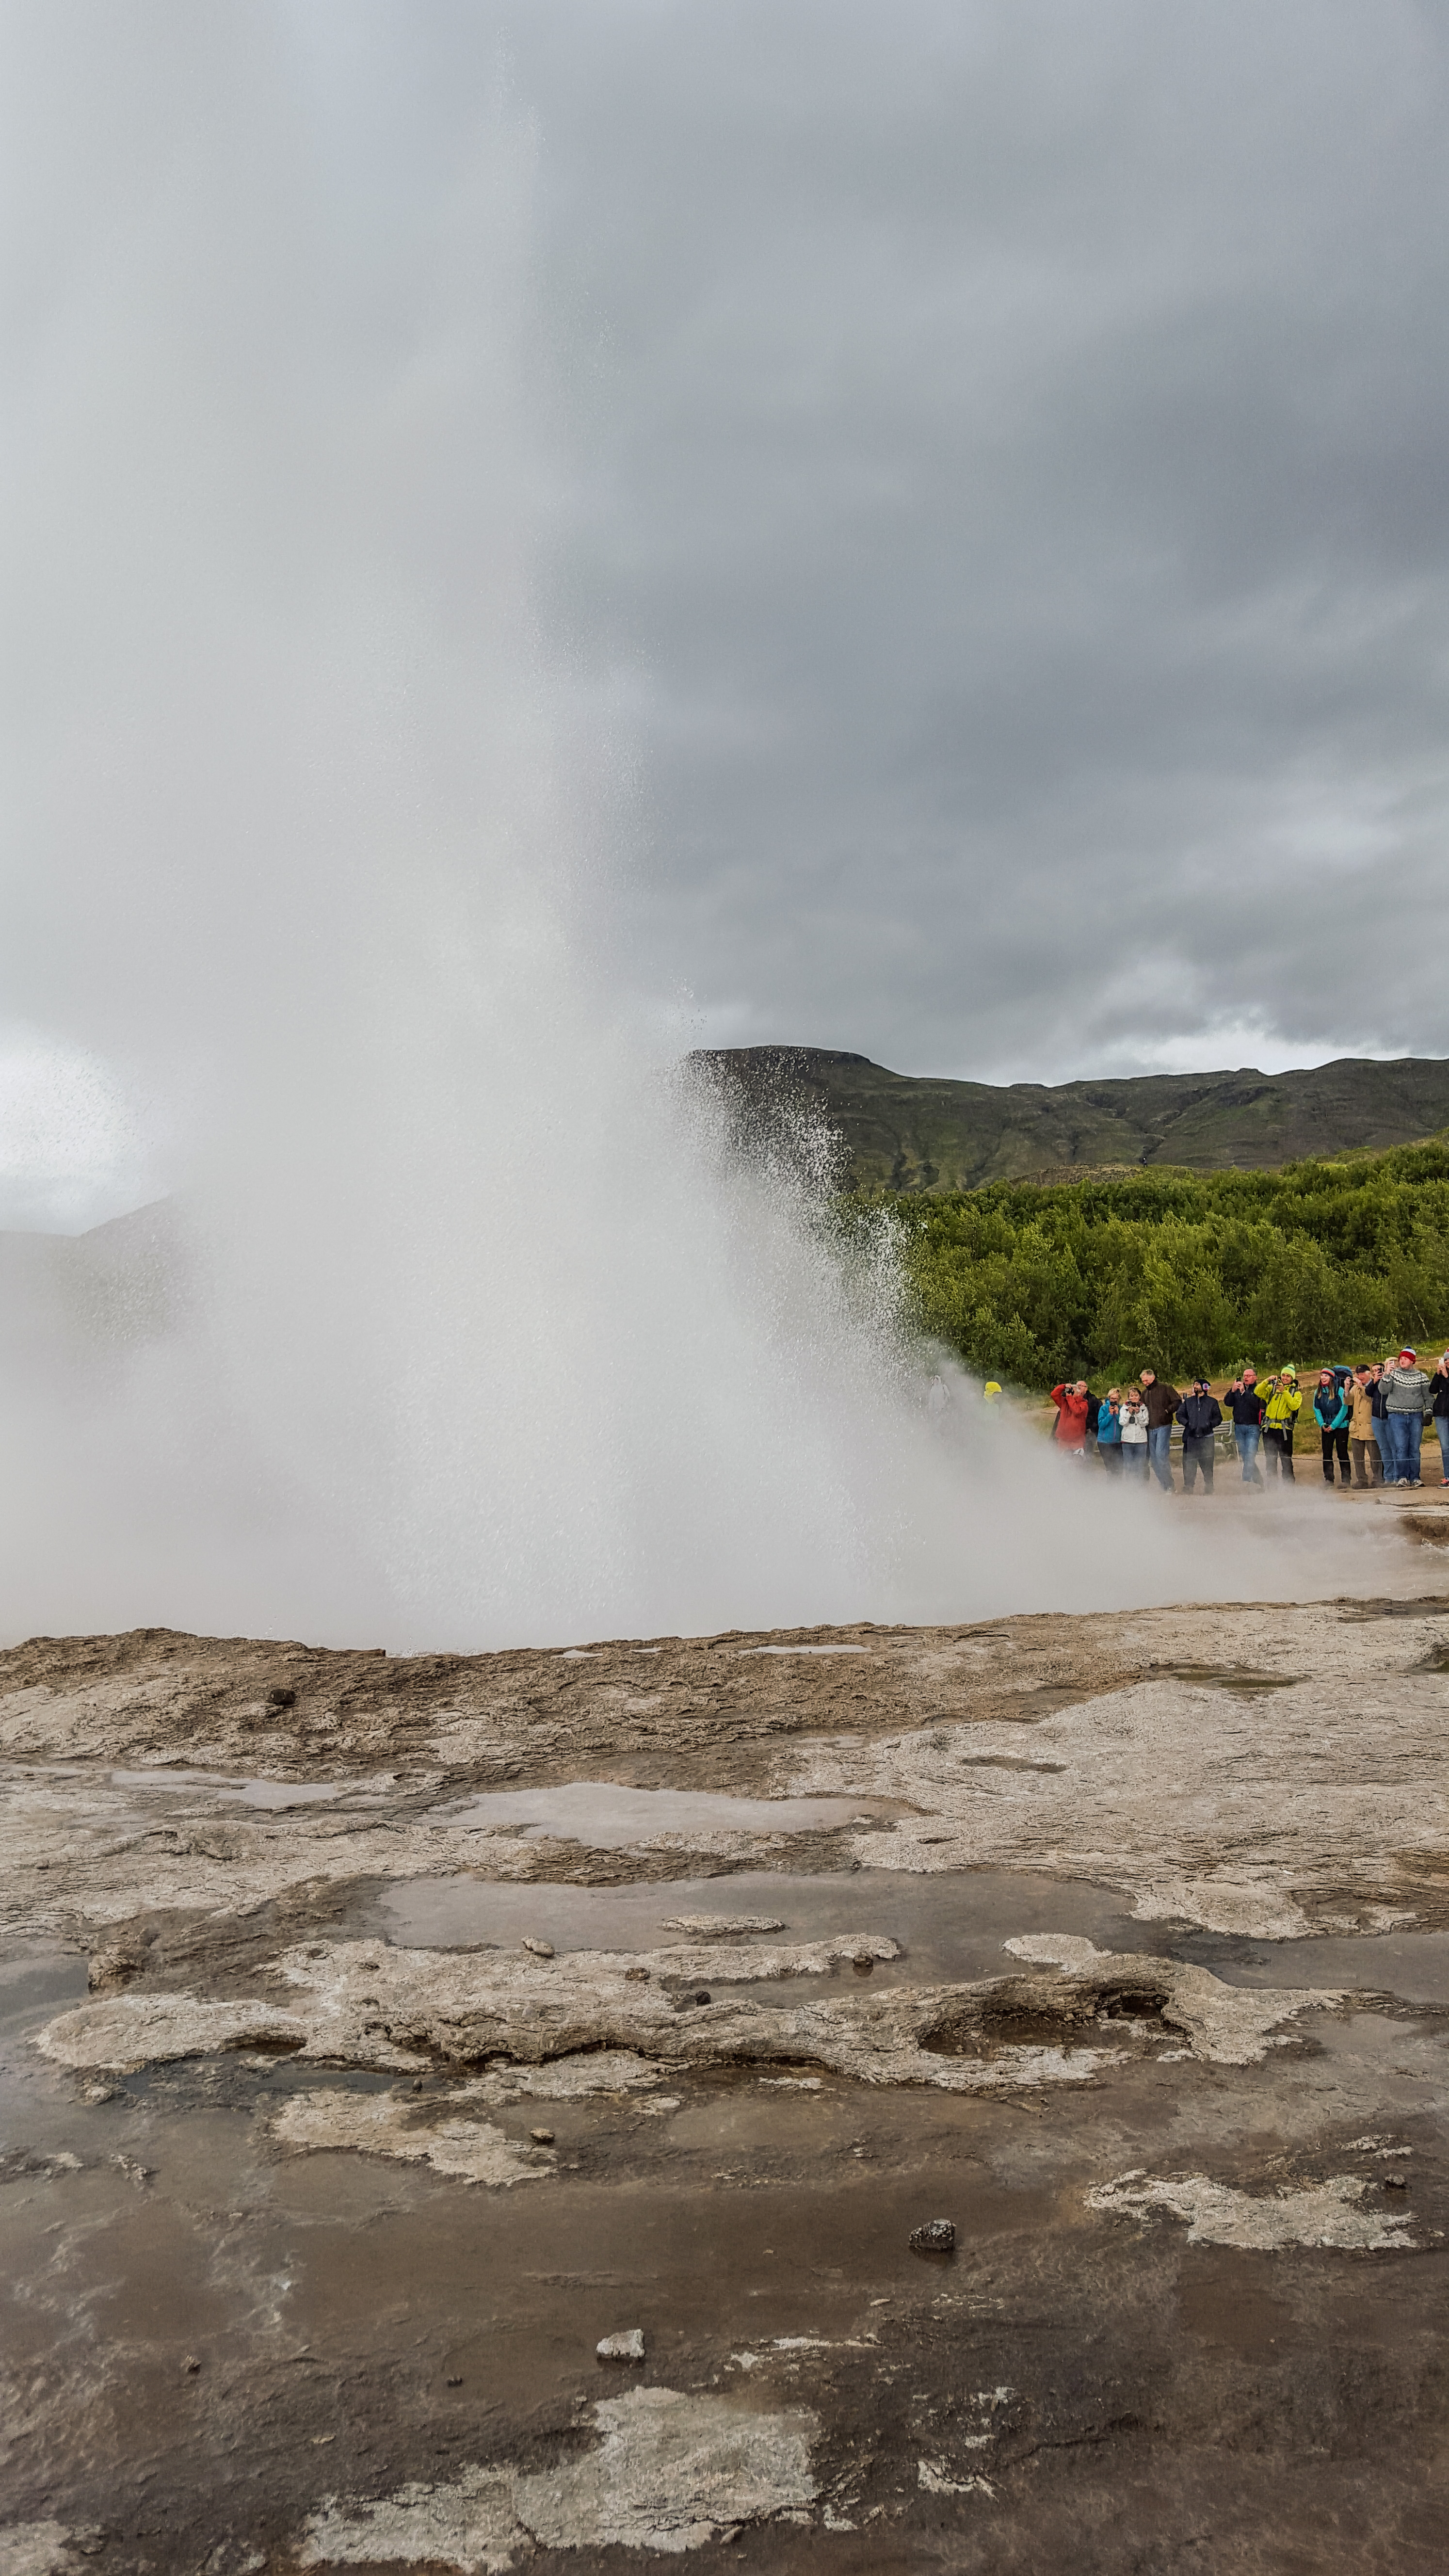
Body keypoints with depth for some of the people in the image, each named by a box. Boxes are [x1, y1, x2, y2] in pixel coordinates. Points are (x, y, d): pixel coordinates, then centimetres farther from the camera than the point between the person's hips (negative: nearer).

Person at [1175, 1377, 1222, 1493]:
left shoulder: (1212, 1402, 11)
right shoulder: (1188, 1402, 17)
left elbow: (1218, 1418, 10)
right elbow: (1180, 1415, 16)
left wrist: (1210, 1424, -8)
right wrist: (1187, 1423, 0)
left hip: (1206, 1437, -2)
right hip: (1191, 1437, 2)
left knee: (1207, 1464, -2)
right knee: (1189, 1463, -3)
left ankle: (1209, 1488, 7)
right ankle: (1188, 1487, 3)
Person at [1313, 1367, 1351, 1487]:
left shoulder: (1339, 1390, -9)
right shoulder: (1318, 1392, 6)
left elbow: (1344, 1409, -10)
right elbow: (1316, 1409, 10)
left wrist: (1334, 1425, -12)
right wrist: (1322, 1424, -3)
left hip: (1341, 1426, -4)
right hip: (1327, 1427, 5)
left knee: (1342, 1452, -1)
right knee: (1327, 1453, 3)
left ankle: (1345, 1479, 3)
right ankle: (1328, 1479, 7)